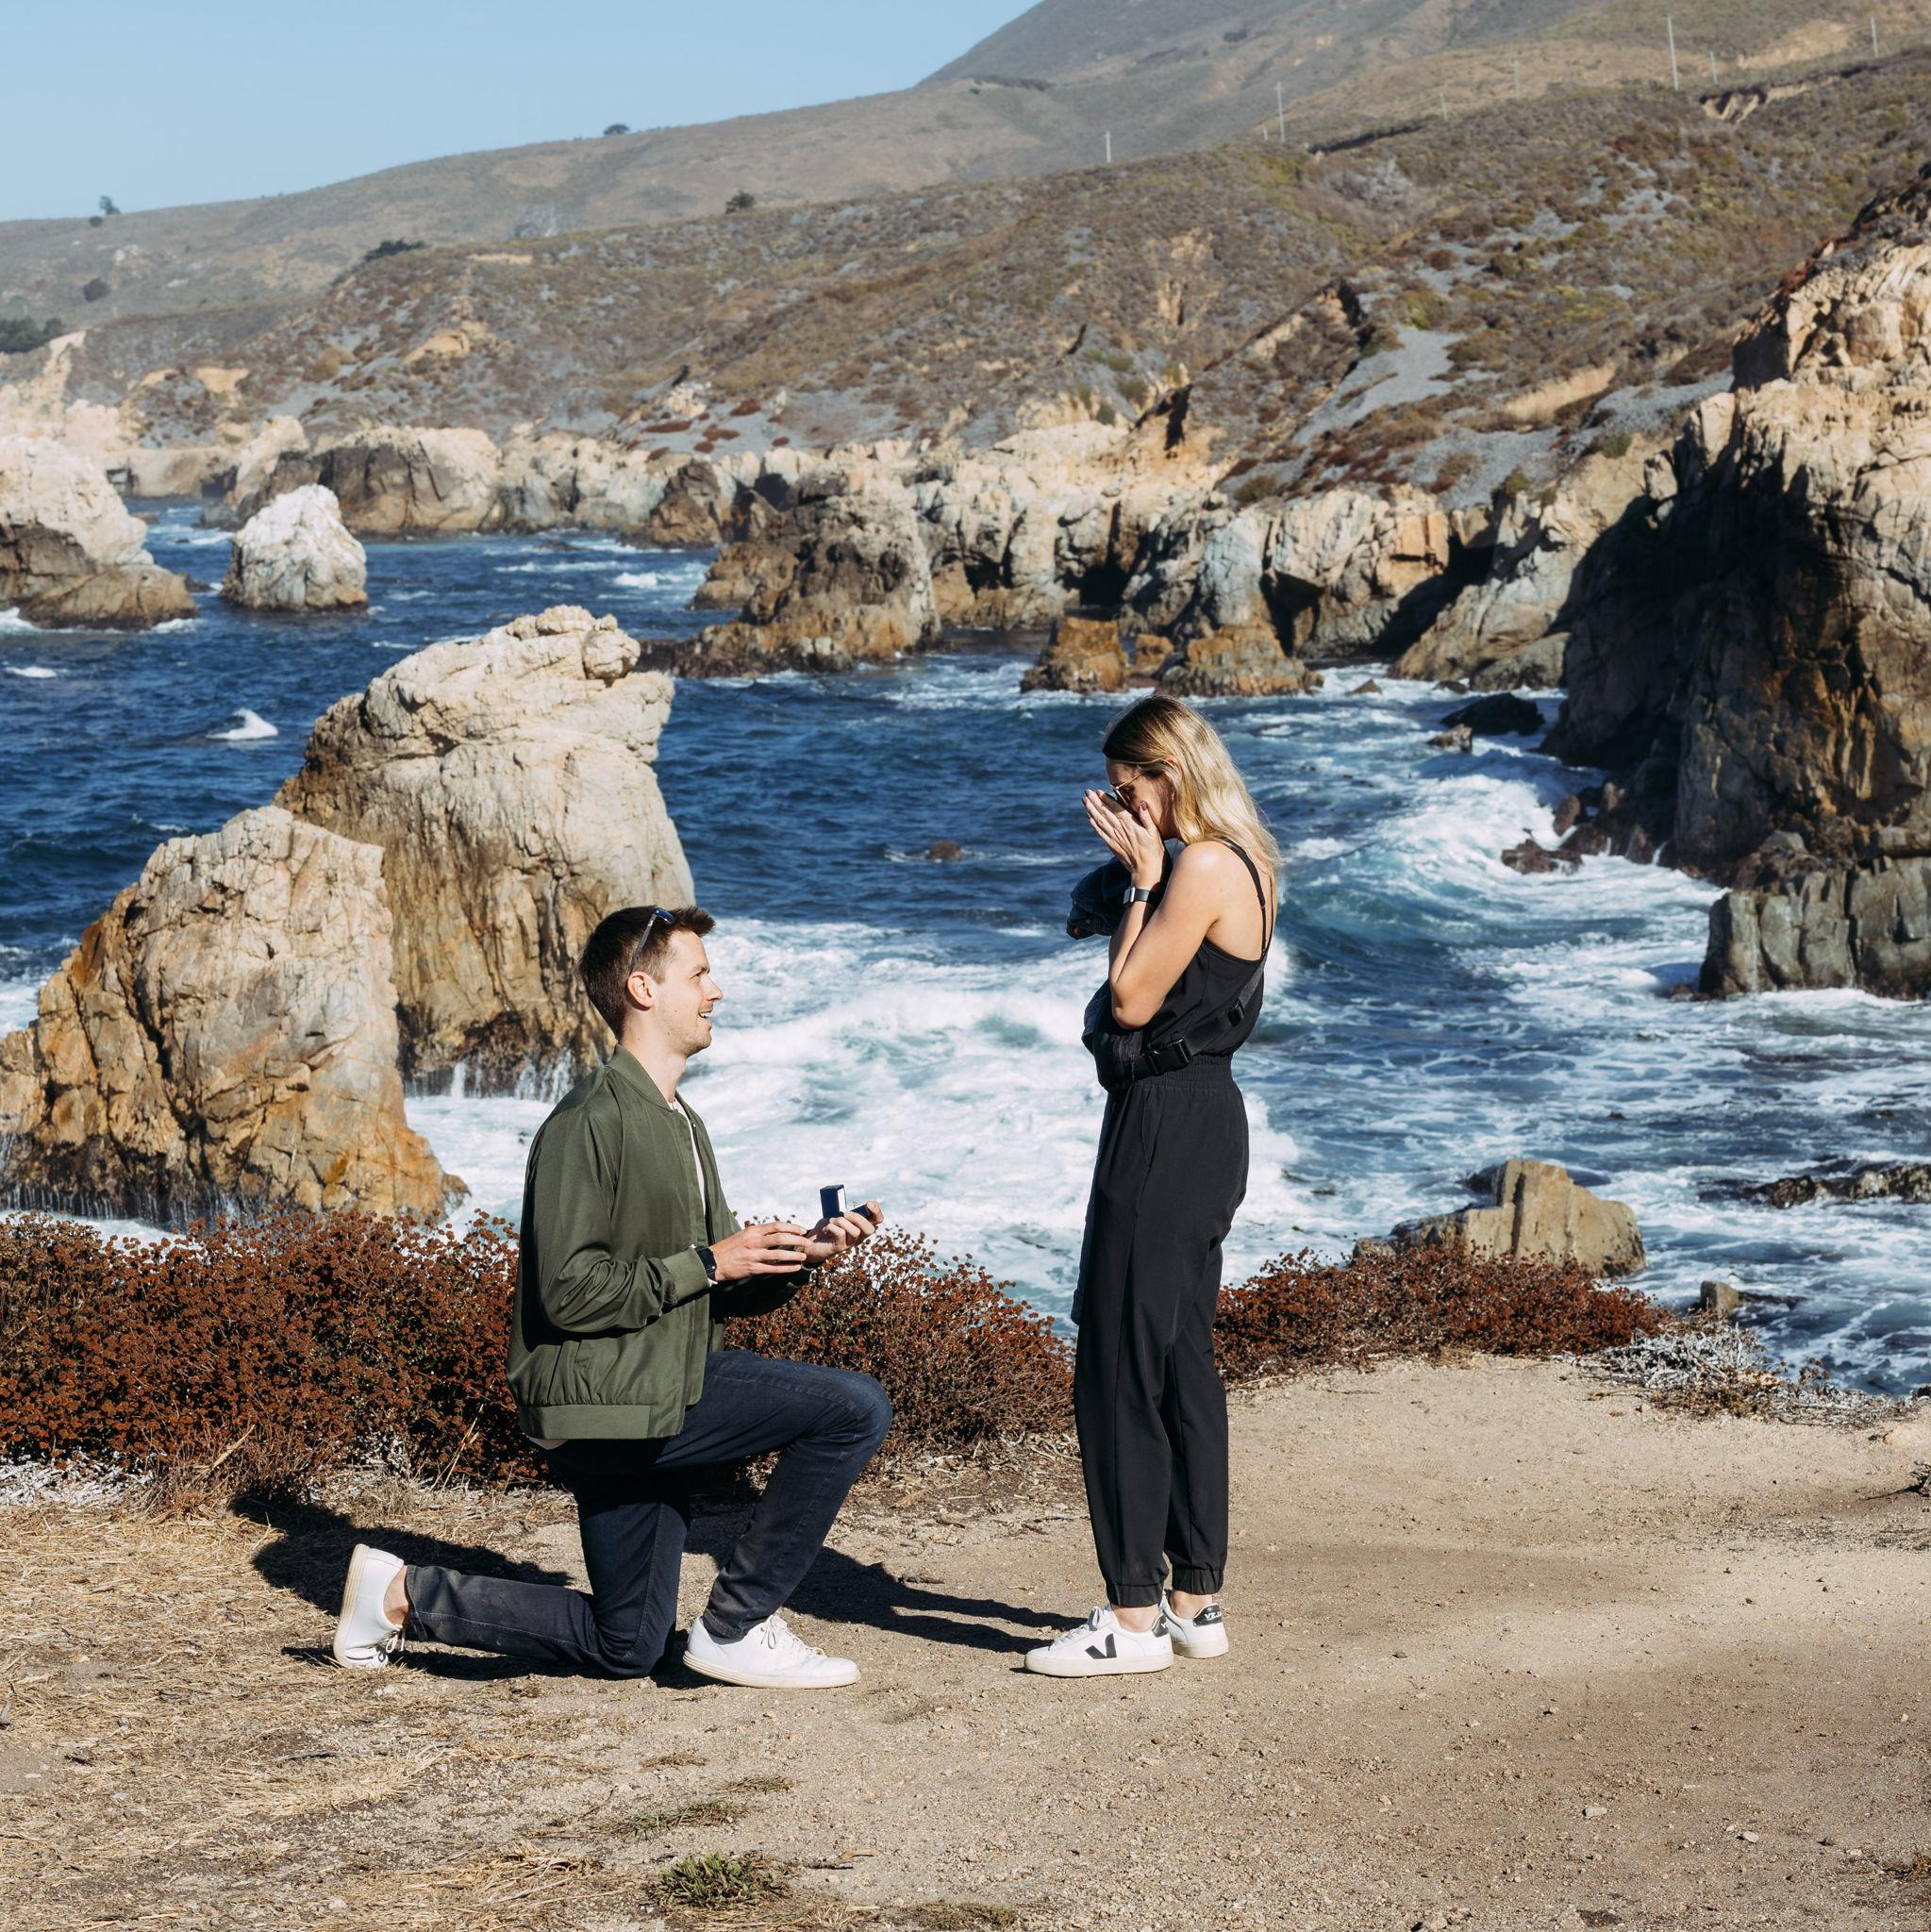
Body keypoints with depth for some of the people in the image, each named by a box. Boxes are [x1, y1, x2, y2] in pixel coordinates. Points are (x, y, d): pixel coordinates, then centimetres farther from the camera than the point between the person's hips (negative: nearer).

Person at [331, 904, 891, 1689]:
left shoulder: (680, 1125, 16)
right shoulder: (592, 1122, -15)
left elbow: (722, 1294, 17)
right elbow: (570, 1294, -21)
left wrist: (796, 1256, -2)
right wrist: (706, 1264, -17)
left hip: (666, 1391, 10)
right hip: (609, 1398, -10)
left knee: (623, 1647, 14)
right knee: (856, 1408, -17)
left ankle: (403, 1592, 19)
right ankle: (736, 1625, -6)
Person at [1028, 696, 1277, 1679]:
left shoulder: (1202, 868, -17)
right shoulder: (1234, 863, 14)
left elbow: (1132, 1001, -15)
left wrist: (1143, 879, -10)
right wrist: (1140, 879, 10)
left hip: (1168, 1127, -11)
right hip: (1200, 1121, 11)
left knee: (1119, 1368, -6)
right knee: (1183, 1366, 14)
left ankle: (1135, 1615, -2)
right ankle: (1193, 1599, 19)